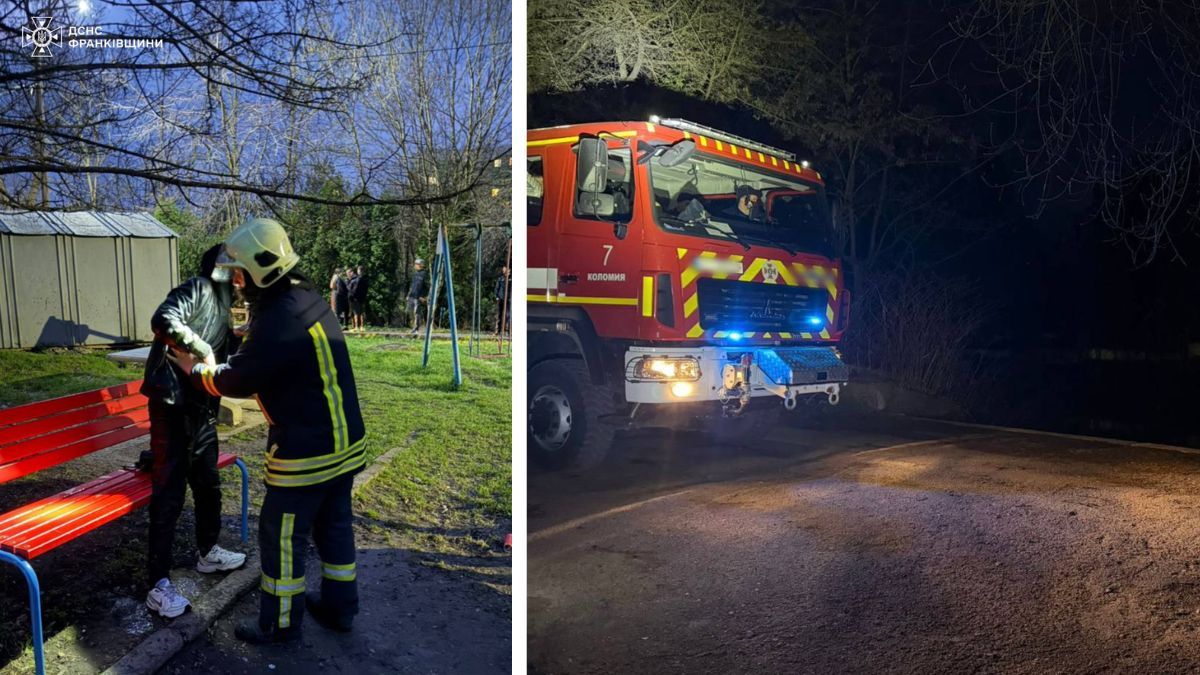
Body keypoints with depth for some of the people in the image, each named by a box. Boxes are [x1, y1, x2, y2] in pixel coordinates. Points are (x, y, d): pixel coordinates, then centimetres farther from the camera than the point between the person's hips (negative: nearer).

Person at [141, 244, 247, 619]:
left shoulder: (222, 303, 18)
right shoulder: (197, 289, -10)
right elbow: (164, 321, -28)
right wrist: (203, 350, -20)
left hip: (201, 407, 9)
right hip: (172, 404, -9)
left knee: (209, 484, 19)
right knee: (169, 493, -5)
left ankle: (208, 553, 37)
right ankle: (159, 584, 3)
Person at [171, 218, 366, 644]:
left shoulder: (277, 323, -25)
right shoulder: (306, 298, 4)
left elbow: (237, 381, -12)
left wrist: (194, 370, 5)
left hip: (306, 453, -9)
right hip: (346, 441, 9)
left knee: (281, 536, 10)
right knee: (334, 526, 20)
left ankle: (281, 623, 26)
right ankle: (339, 608, 35)